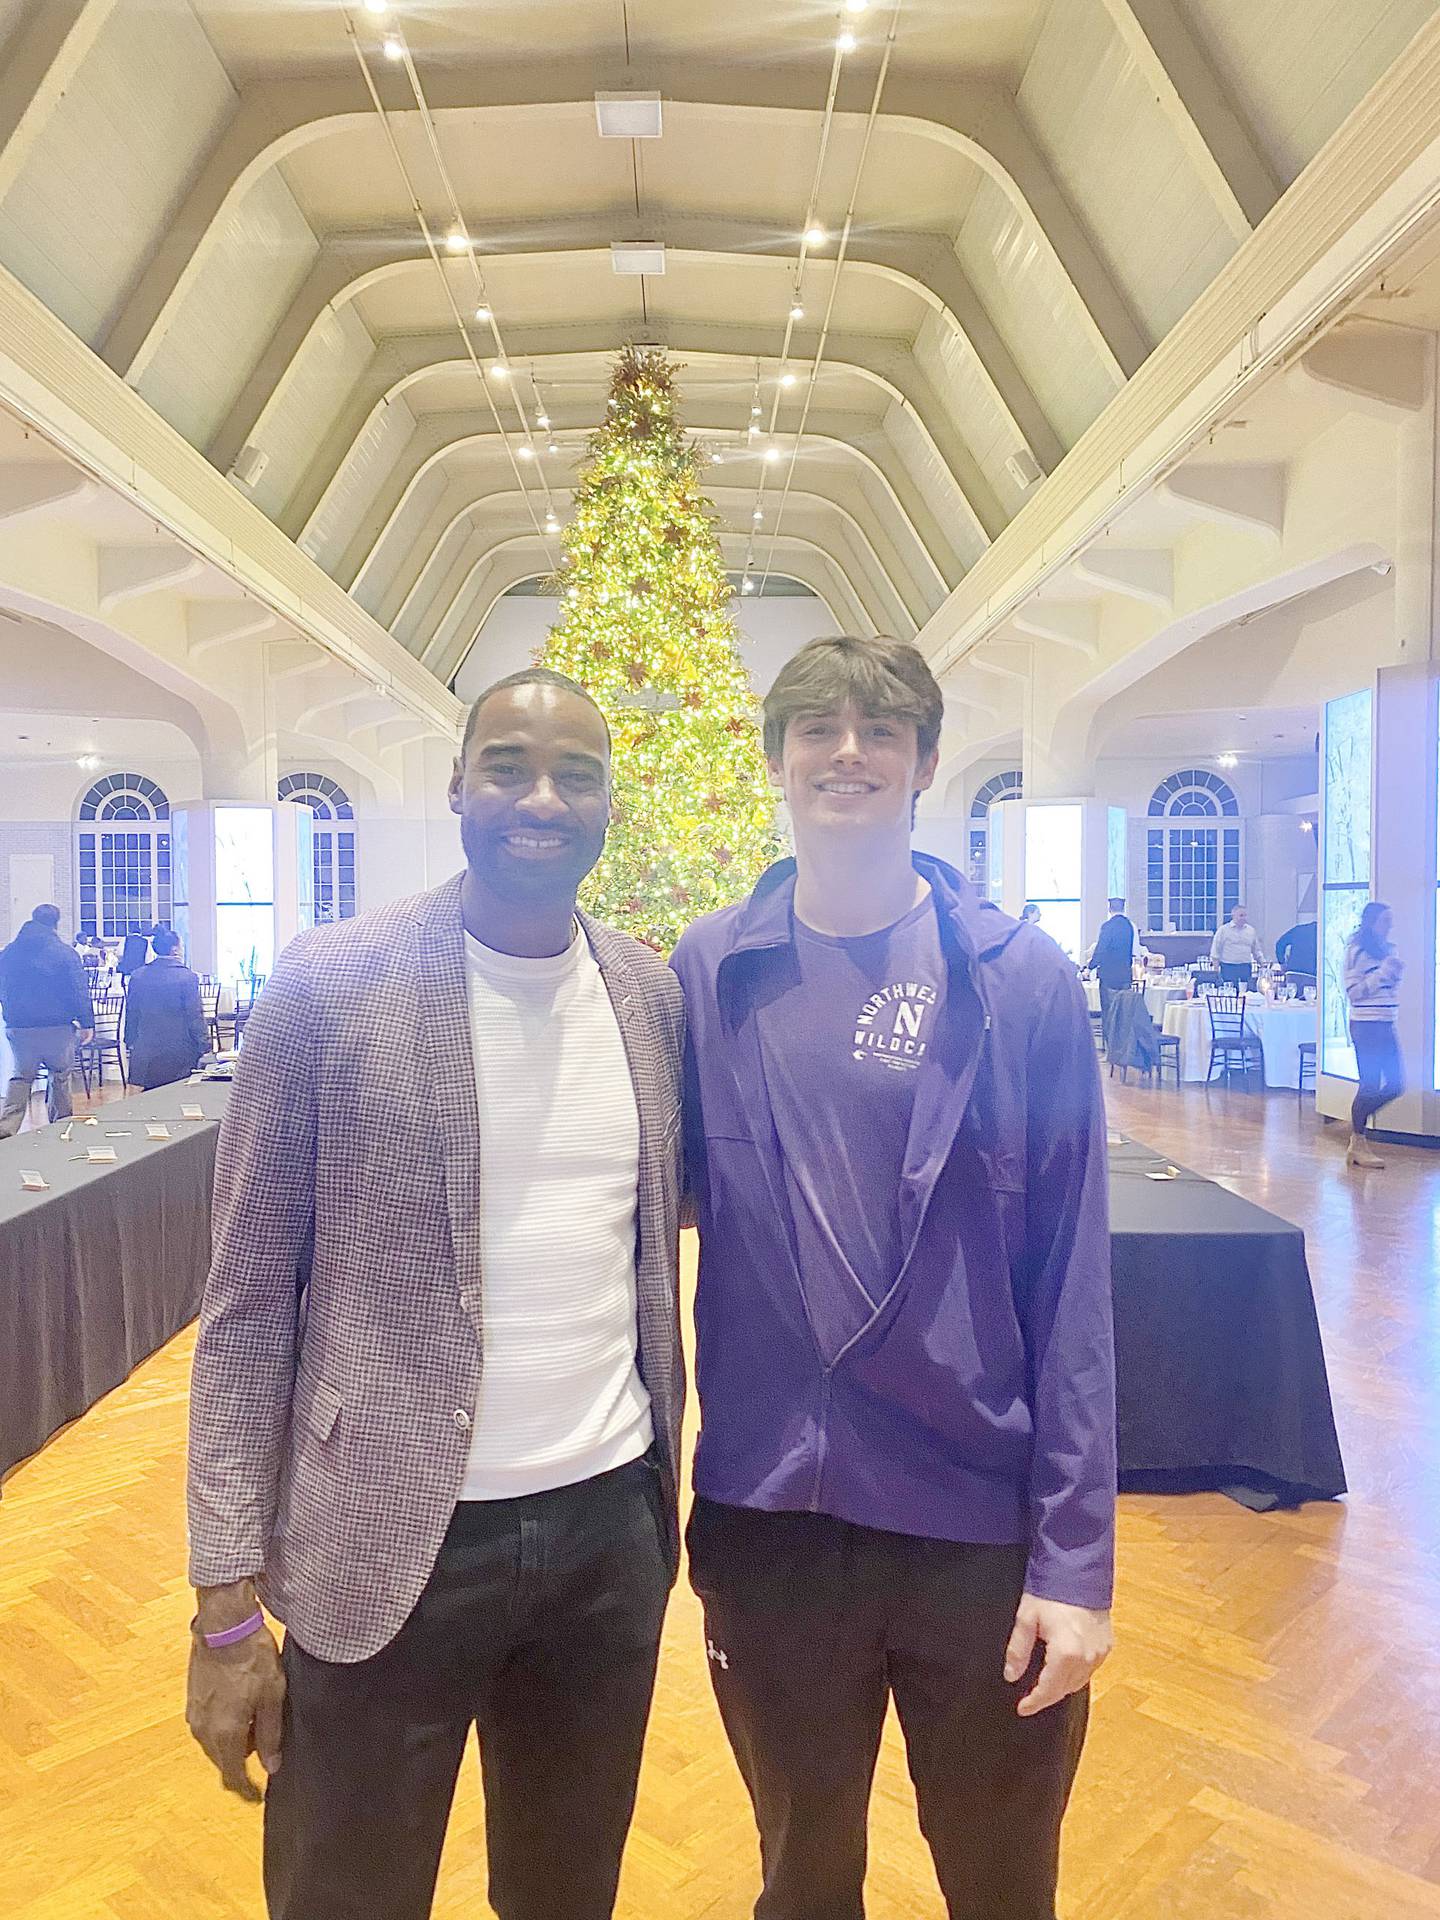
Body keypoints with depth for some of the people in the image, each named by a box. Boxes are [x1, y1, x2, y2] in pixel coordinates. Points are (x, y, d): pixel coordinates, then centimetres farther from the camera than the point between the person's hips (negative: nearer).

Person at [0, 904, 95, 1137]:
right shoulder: (65, 953, -8)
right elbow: (80, 992, -10)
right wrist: (86, 1024, -4)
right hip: (57, 1028, -3)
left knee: (20, 1076, 12)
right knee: (60, 1077, 12)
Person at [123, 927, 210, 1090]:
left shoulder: (138, 976, 3)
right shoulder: (187, 977, -11)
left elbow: (131, 1014, 10)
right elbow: (195, 1017, -9)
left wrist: (130, 1043, 21)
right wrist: (204, 1046, -2)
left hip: (146, 1057, 4)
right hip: (179, 1056, -4)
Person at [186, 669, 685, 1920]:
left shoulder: (655, 995, 1)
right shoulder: (329, 985, -10)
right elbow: (250, 1303, -7)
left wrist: (673, 1480, 3)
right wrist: (229, 1598, -7)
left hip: (612, 1523, 4)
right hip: (390, 1541, -3)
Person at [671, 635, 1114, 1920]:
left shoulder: (1021, 979, -8)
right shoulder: (710, 972, -3)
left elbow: (1070, 1285, -8)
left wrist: (1076, 1558, -9)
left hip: (984, 1522, -1)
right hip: (767, 1517, 1)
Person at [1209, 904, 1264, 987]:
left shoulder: (1251, 930, 12)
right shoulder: (1223, 930, 0)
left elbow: (1256, 951, 20)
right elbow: (1215, 950, 1)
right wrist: (1215, 966, -6)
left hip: (1246, 968, 4)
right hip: (1228, 968, -4)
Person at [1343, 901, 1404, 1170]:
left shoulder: (1389, 950, 12)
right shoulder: (1356, 951, -10)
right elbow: (1353, 992, -14)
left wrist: (1397, 974, 1)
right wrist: (1383, 973, -17)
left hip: (1387, 1025, 8)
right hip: (1366, 1026, -8)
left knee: (1396, 1084, 8)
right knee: (1370, 1085, -4)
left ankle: (1358, 1119, 26)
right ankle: (1358, 1145, 6)